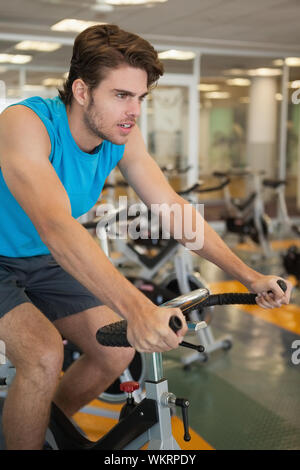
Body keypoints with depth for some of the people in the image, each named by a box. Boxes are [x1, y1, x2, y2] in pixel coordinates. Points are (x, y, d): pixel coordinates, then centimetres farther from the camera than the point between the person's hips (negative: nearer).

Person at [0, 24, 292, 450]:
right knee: (44, 355, -28)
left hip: (42, 262, 6)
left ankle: (45, 425, 22)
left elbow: (172, 206, -7)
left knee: (118, 351, -3)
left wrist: (248, 276, -14)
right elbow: (56, 225, -44)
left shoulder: (123, 135, -10)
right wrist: (137, 309, -56)